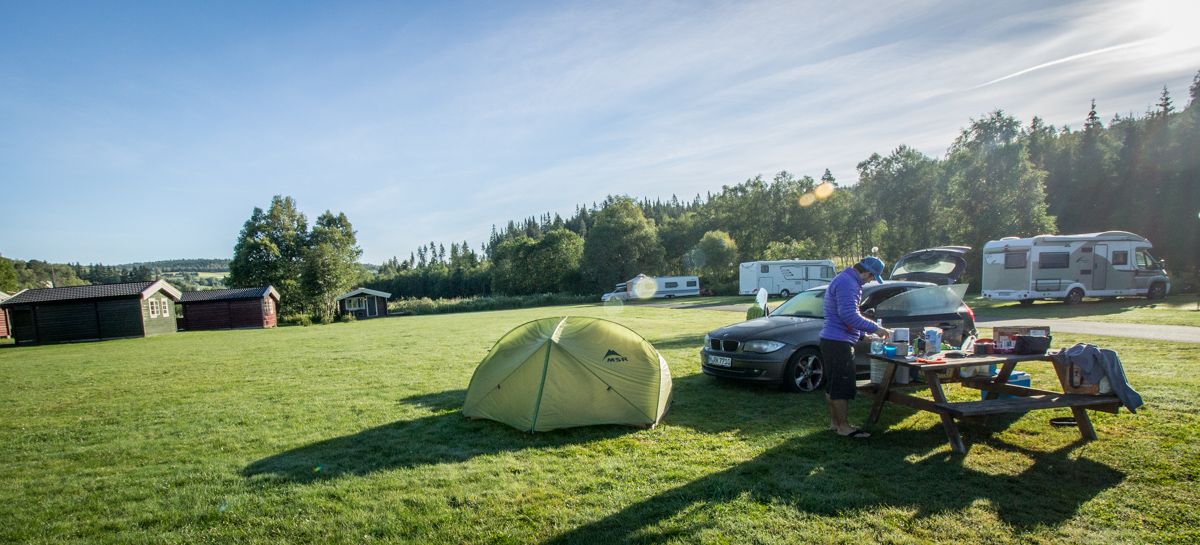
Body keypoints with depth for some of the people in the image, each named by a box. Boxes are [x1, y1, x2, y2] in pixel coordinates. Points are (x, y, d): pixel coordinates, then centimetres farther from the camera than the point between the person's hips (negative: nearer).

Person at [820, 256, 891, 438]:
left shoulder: (845, 280, 17)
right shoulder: (847, 284, -18)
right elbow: (849, 315, -26)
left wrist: (864, 332, 23)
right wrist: (875, 328, -18)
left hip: (831, 341, 11)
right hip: (839, 342, -11)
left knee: (833, 385, 16)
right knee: (843, 386, -4)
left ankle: (834, 421, 24)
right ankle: (843, 426, 3)